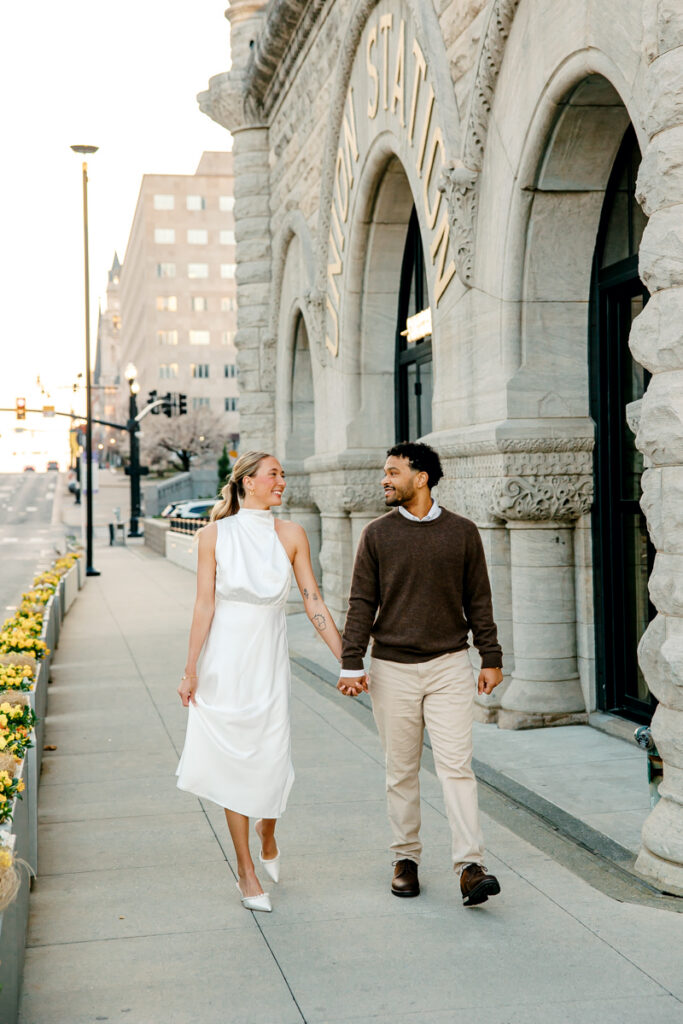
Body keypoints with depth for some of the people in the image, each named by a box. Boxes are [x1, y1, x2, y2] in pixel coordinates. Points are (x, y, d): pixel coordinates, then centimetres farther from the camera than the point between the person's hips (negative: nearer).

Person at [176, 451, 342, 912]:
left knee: (271, 758, -1)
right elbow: (205, 604, -2)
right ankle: (247, 872, 13)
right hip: (225, 655, -1)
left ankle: (268, 840, 30)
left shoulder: (291, 535, 2)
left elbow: (314, 601, 2)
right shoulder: (215, 535, -2)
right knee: (234, 761, 2)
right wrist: (191, 669, -4)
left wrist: (348, 660, -2)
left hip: (270, 657, 1)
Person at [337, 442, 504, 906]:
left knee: (457, 764, -8)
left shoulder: (462, 532, 4)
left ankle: (470, 866, -9)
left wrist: (491, 658, 5)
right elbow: (362, 603, 3)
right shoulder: (377, 534, 4)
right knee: (401, 771, 7)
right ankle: (406, 858, 20)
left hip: (449, 665, -1)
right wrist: (352, 664, -3)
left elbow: (478, 599, 8)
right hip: (393, 668, 1)